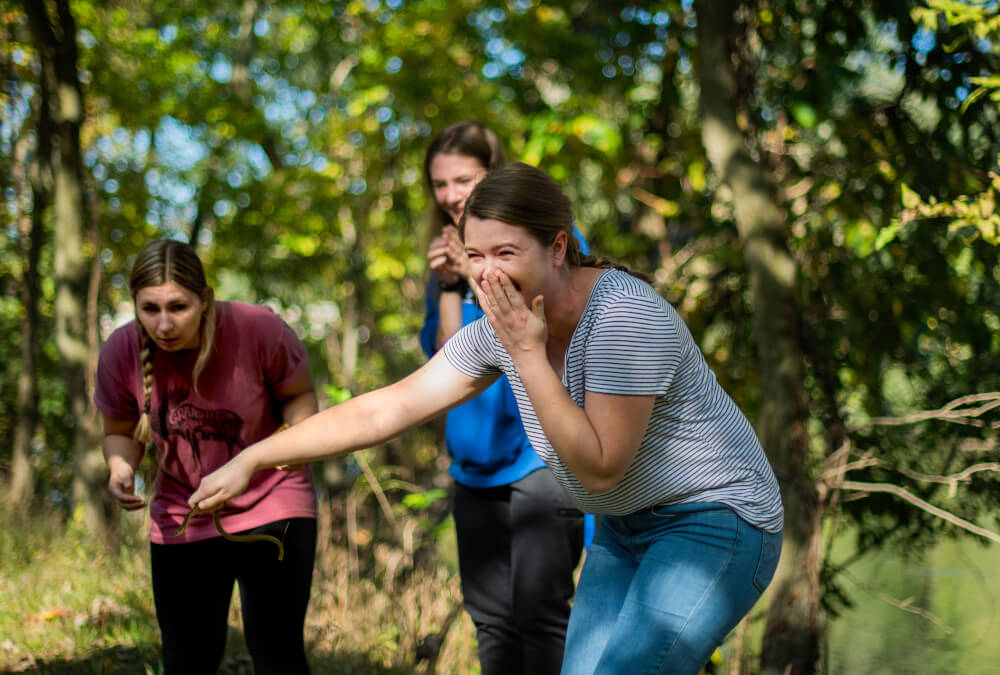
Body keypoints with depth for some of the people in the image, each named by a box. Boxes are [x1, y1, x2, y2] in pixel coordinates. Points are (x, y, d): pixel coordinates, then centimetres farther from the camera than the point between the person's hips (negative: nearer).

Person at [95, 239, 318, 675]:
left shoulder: (259, 329, -21)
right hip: (181, 519, 3)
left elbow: (300, 395, -3)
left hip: (271, 506, -2)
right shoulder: (121, 351, -14)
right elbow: (121, 431, 3)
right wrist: (121, 469, -19)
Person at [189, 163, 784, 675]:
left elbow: (599, 467, -26)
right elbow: (386, 408, -1)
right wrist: (251, 459, -2)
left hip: (715, 519, -7)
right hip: (627, 529, 8)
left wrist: (528, 354, -28)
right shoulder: (504, 326, -4)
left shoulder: (625, 316, -26)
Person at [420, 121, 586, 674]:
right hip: (476, 459, 6)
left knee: (539, 612, -12)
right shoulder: (447, 258, 12)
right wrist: (449, 287, -9)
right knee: (491, 617, 9)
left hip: (543, 452, -6)